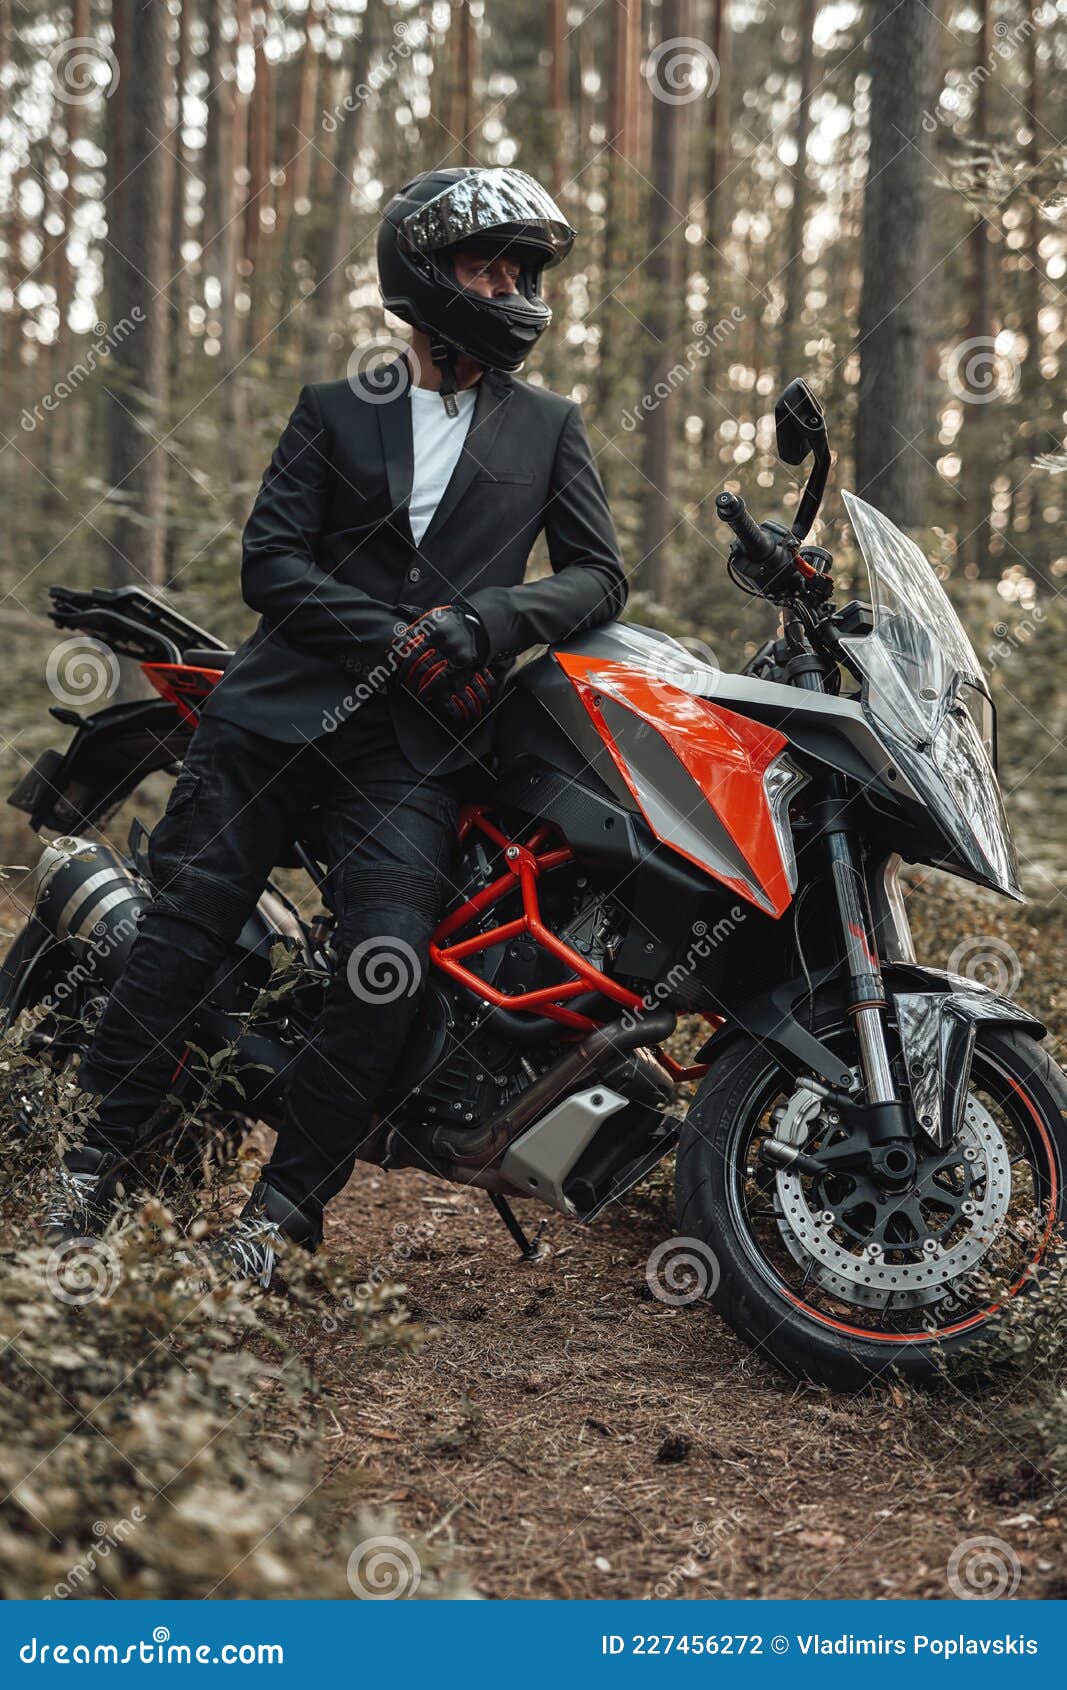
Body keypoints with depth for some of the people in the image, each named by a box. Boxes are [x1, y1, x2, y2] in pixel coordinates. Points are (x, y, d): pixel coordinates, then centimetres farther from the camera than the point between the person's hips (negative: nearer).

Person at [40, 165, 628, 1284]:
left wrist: (487, 620, -13)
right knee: (186, 927, -5)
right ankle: (99, 1155, 9)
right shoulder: (334, 412, 13)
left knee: (385, 976, -14)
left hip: (420, 742, 0)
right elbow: (269, 562, 3)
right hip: (284, 701, 0)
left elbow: (598, 576, 7)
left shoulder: (549, 428, 15)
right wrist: (400, 640, -12)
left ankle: (283, 1205, -2)